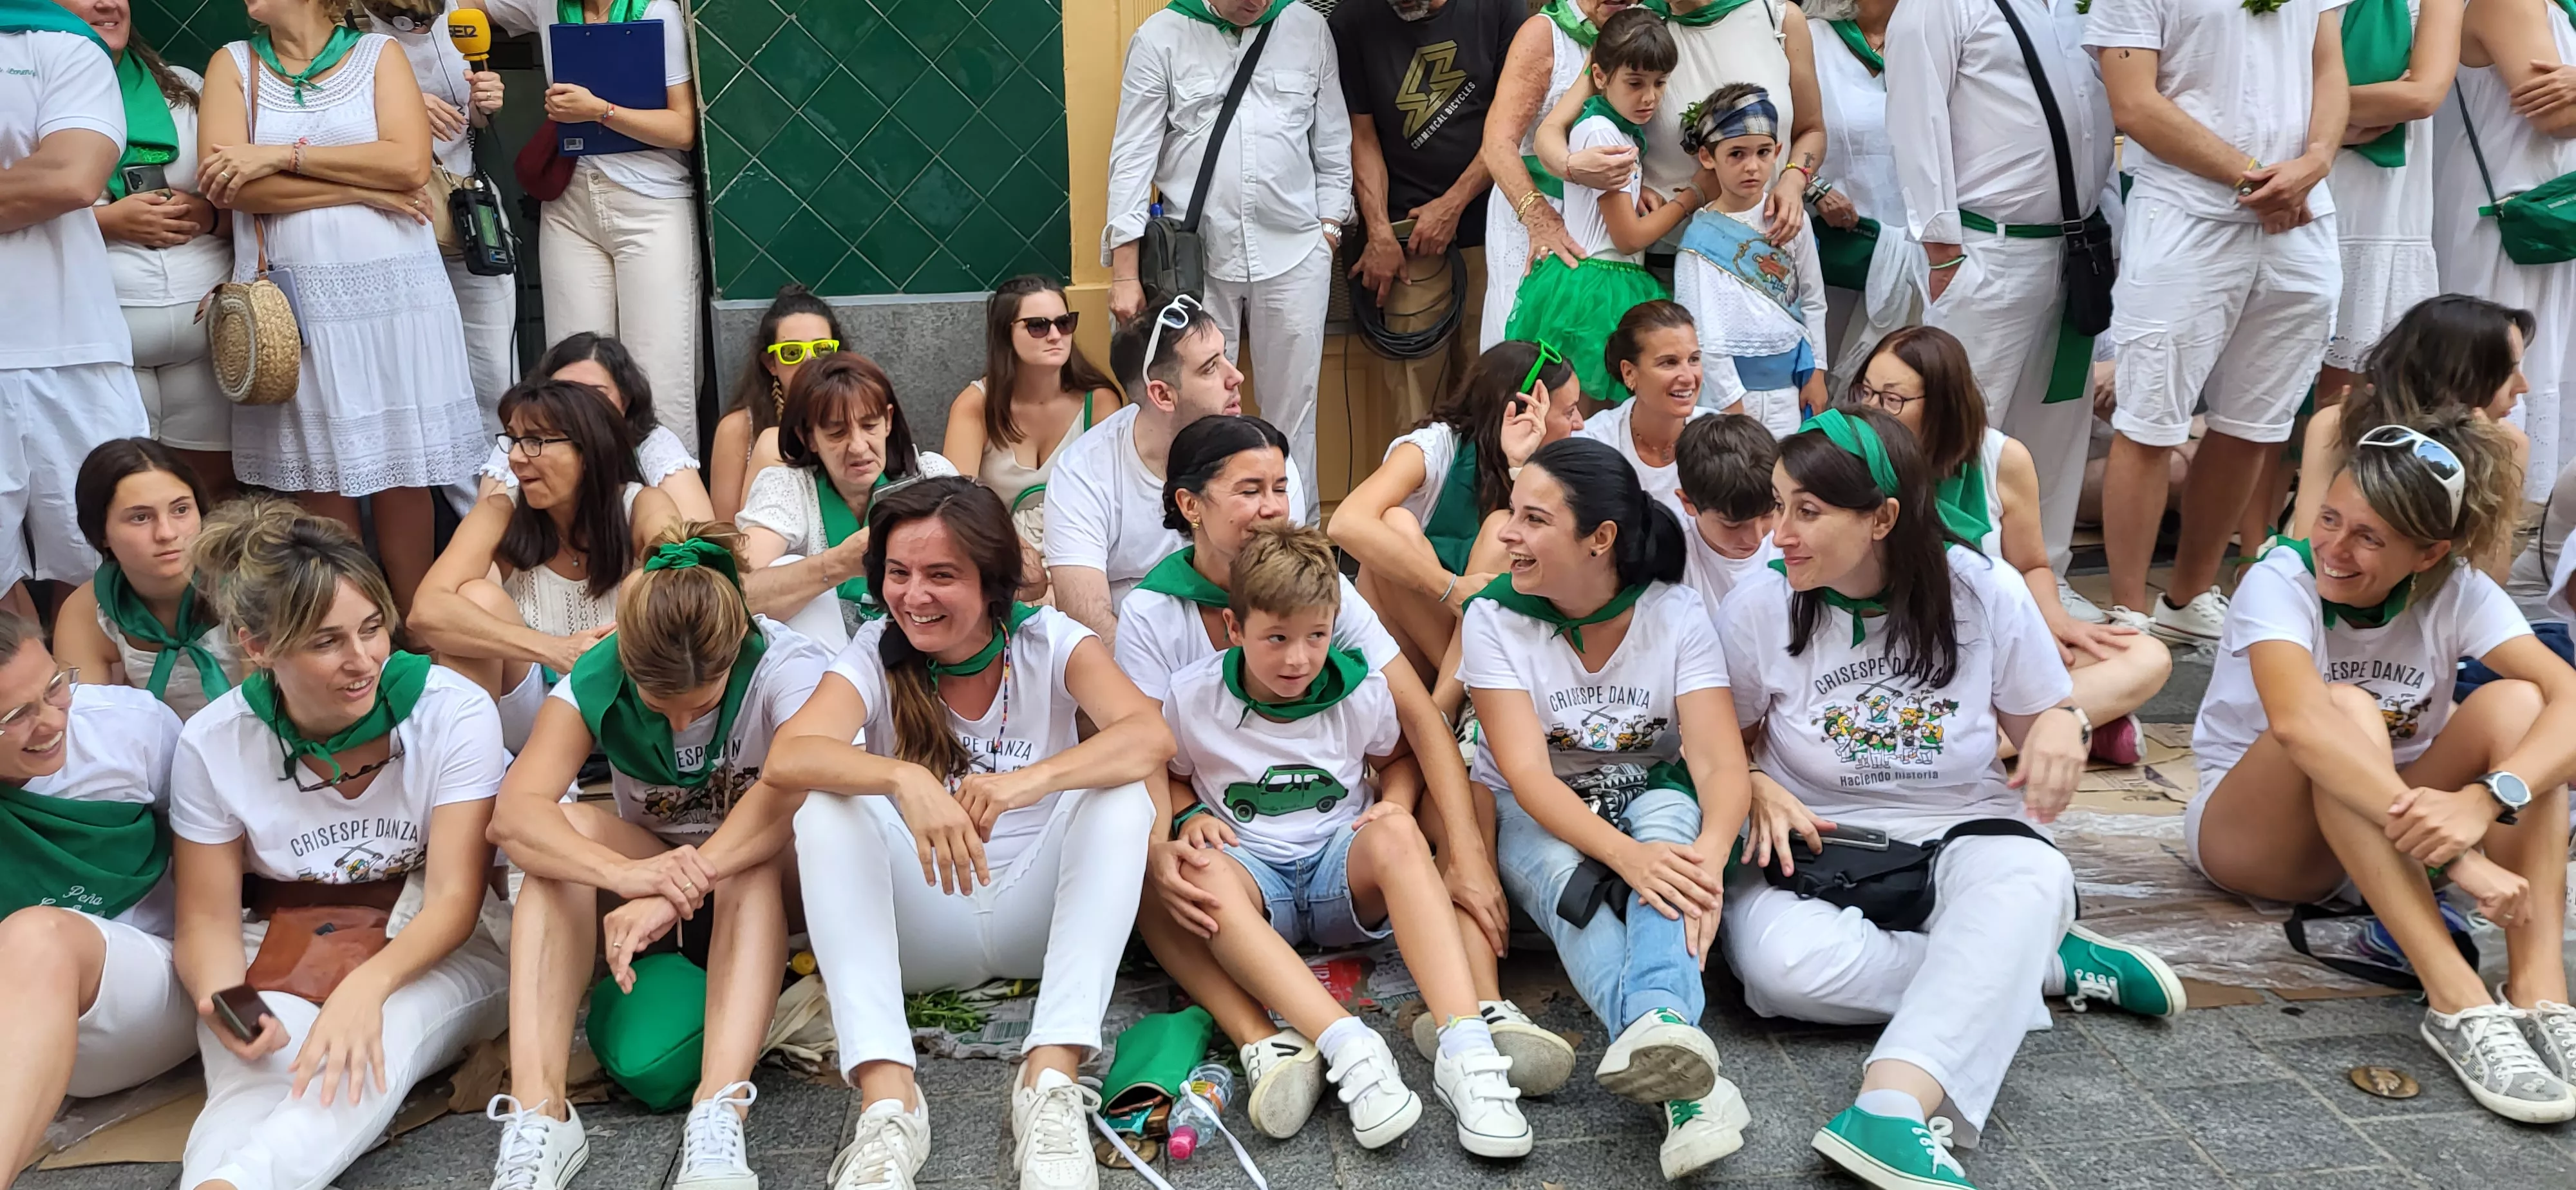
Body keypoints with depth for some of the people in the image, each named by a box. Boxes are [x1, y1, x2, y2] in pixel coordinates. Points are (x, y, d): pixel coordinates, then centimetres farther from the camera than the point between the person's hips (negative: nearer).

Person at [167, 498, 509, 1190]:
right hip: (283, 964, 2)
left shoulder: (453, 710, -13)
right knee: (256, 1070, -33)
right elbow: (208, 919, -2)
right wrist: (221, 1002, -26)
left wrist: (366, 988, -35)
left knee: (384, 1032, -37)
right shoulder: (213, 743, -6)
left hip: (433, 956, -2)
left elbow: (454, 899, -15)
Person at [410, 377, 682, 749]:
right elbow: (427, 612, -26)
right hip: (533, 721, 1)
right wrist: (556, 651, -35)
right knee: (478, 598, -23)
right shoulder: (501, 516, -9)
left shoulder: (642, 508, -10)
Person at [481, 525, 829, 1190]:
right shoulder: (597, 680, -18)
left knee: (752, 863, -36)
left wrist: (667, 893, -49)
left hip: (766, 888, -2)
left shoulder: (785, 666, -24)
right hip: (650, 864, 2)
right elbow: (515, 812, -32)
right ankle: (538, 1115, -36)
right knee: (566, 829, -28)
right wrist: (630, 874, -51)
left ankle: (721, 1119, -46)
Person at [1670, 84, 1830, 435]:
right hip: (1729, 382, -3)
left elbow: (1813, 302, 11)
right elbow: (1704, 330, -10)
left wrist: (1816, 372, 9)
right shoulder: (1702, 235, -7)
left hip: (1788, 380, 4)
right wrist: (1731, 400, -12)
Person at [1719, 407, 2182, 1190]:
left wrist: (2061, 727, -15)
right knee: (1782, 964, -35)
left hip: (1961, 836, 0)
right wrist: (1761, 791, -16)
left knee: (2030, 879, -37)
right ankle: (2043, 962, -17)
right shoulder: (1760, 606, -6)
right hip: (1817, 846, 0)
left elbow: (2046, 719, 10)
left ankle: (1892, 1107, -53)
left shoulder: (1984, 591, -4)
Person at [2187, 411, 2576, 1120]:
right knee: (2346, 708, -34)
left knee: (2515, 702, -22)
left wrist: (2483, 799, -47)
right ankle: (2457, 1001, -43)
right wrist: (2451, 851, -51)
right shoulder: (2281, 581, -21)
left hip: (2393, 833, 4)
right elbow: (2297, 722, -42)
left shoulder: (2456, 593, -10)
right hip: (2250, 836, -4)